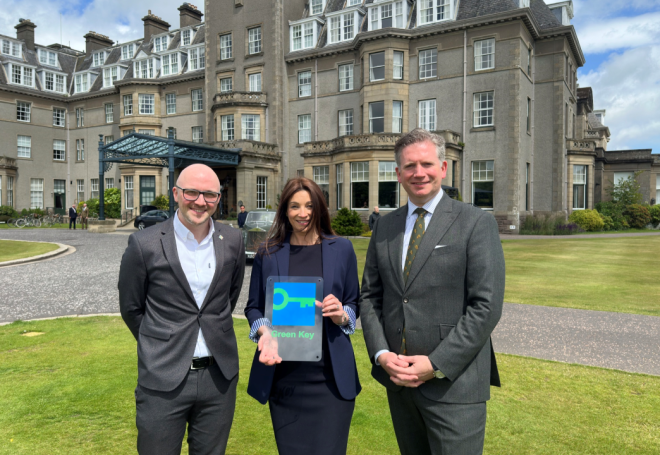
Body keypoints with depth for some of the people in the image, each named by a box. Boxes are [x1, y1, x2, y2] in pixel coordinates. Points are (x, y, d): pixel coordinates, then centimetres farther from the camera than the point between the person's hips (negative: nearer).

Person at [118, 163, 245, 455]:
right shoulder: (144, 244, -10)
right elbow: (131, 308, 2)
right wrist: (161, 347, 9)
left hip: (219, 376, 3)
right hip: (163, 379, -3)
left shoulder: (232, 241, -1)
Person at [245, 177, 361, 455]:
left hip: (330, 377, -1)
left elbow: (354, 304, 9)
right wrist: (265, 332, -13)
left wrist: (342, 315, -13)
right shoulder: (268, 253, 3)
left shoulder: (341, 249, 2)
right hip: (283, 377, 1)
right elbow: (253, 307, 7)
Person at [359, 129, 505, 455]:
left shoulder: (476, 223, -6)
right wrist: (381, 354, -5)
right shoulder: (385, 228, 8)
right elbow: (369, 296, 9)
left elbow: (486, 306, -12)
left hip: (454, 384, -4)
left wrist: (436, 365, -15)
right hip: (397, 379, 5)